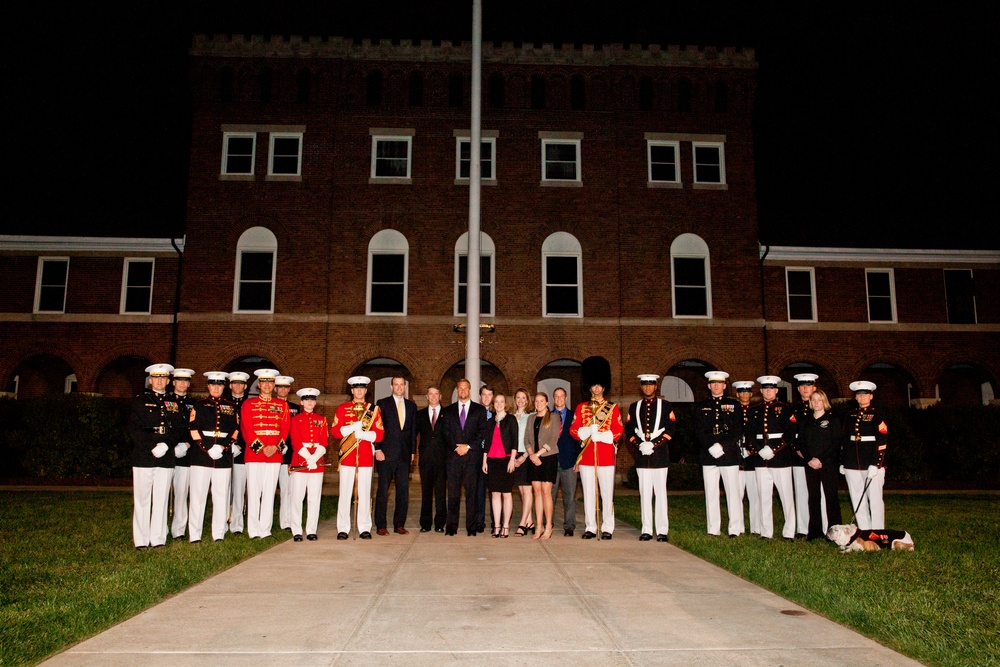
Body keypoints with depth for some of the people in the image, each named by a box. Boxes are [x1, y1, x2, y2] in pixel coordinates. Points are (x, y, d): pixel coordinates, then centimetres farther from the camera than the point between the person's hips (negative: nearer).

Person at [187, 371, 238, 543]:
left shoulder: (231, 407, 13)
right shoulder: (199, 405, 8)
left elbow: (235, 430, 9)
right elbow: (193, 429, 0)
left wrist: (224, 447, -7)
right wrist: (207, 449, -11)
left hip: (224, 457, 2)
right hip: (201, 456, -2)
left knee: (221, 496, 2)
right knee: (198, 495, -1)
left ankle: (219, 534, 9)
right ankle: (194, 535, 5)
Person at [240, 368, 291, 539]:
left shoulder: (282, 405, 12)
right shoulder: (248, 404, 6)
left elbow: (285, 429, 6)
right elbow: (246, 429, -3)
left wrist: (275, 447, -10)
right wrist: (261, 447, -13)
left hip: (275, 455, 2)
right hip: (254, 453, -2)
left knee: (269, 493, 4)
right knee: (254, 493, -1)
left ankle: (266, 530, 9)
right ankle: (254, 531, 5)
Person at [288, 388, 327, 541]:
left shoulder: (322, 420, 11)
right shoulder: (295, 419, 6)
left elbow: (324, 441, 2)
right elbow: (296, 442, -4)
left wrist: (314, 458, -13)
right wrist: (308, 458, -15)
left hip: (318, 463, 2)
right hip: (299, 462, -2)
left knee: (315, 498, 3)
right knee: (296, 498, -1)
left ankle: (311, 531, 10)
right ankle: (297, 531, 6)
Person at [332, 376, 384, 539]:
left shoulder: (373, 409, 8)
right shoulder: (342, 408, 7)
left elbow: (379, 435, 1)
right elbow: (335, 431, -2)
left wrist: (362, 434, -14)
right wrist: (354, 426, -14)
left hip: (366, 457, 1)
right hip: (347, 456, 0)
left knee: (365, 493, 3)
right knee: (345, 493, 1)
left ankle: (365, 528, 10)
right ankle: (343, 529, 8)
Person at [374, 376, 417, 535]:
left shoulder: (411, 406, 13)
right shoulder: (382, 404, 2)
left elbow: (413, 430, 14)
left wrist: (413, 451, 8)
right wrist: (378, 449, -7)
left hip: (405, 454, 3)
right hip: (386, 453, -3)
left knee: (403, 490, 4)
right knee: (383, 490, 0)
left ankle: (399, 524, 13)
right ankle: (381, 525, 8)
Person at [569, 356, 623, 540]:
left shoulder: (613, 408, 6)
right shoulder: (581, 407, 10)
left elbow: (619, 430, -1)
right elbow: (573, 430, 4)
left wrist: (602, 435, -16)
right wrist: (588, 430, -14)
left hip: (606, 455, -1)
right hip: (586, 455, 1)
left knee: (607, 493, 2)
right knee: (589, 493, 5)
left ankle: (607, 527, 10)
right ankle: (590, 527, 12)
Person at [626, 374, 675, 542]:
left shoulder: (665, 405, 5)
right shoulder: (634, 407, 12)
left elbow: (671, 429, -2)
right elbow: (629, 430, 8)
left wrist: (654, 444, -12)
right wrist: (640, 445, -8)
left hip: (660, 454, -2)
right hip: (641, 455, 2)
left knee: (660, 492, -1)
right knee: (645, 493, 3)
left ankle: (662, 530, 3)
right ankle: (646, 530, 8)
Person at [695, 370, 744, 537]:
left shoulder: (733, 405, 8)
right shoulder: (701, 406, 12)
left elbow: (739, 430, 1)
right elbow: (698, 431, 5)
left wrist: (722, 446, -11)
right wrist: (711, 447, -10)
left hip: (729, 453, -1)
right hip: (708, 454, 1)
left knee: (733, 491, -1)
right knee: (711, 492, 2)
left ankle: (735, 528, 4)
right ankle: (713, 529, 8)